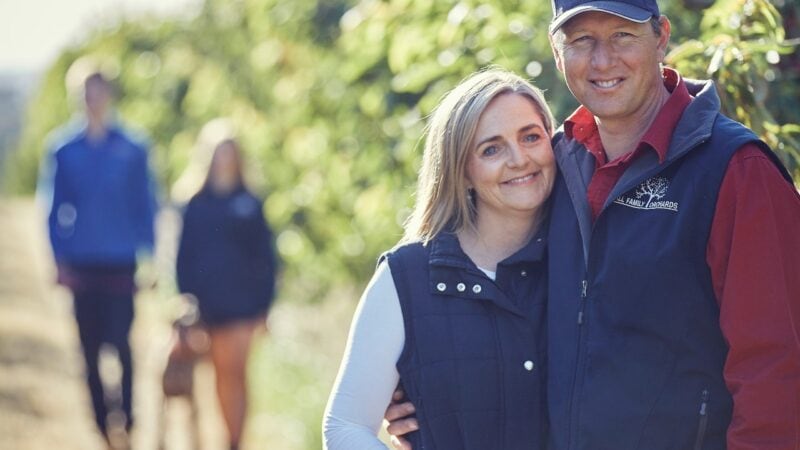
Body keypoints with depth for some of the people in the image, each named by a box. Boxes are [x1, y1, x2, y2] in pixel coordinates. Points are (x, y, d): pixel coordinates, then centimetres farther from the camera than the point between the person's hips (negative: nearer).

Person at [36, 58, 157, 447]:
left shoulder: (132, 149, 0)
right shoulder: (63, 149, 3)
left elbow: (146, 206, 4)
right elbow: (52, 206, 6)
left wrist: (147, 257, -1)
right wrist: (60, 258, -1)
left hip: (121, 265, -2)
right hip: (82, 265, 2)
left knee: (120, 341, -13)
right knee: (90, 349, 6)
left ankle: (127, 418, -2)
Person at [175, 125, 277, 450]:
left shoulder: (250, 205, 3)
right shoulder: (197, 206, 8)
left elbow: (265, 256, 3)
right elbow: (184, 256, 8)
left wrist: (264, 303, -2)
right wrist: (187, 299, -1)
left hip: (243, 299, -2)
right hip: (209, 299, 2)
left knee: (236, 370, -11)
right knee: (223, 371, 8)